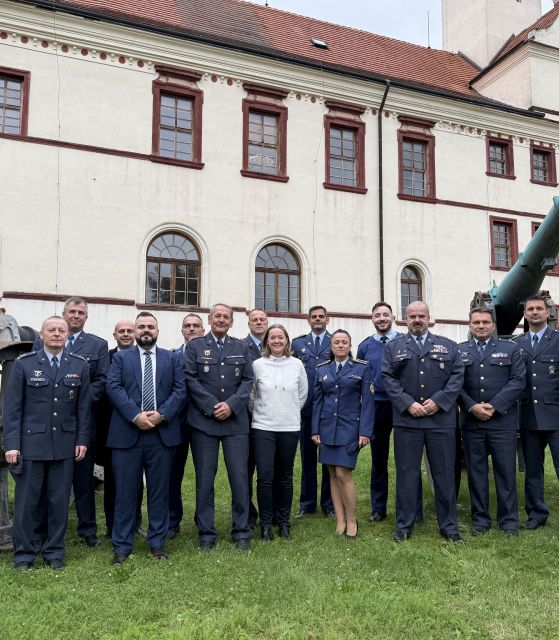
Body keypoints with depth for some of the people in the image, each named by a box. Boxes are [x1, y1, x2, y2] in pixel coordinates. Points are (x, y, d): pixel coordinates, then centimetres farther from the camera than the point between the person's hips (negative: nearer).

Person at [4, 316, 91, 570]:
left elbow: (83, 406, 6)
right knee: (26, 501, 6)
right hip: (31, 443, -1)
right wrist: (11, 444, -8)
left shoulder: (80, 365, 4)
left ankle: (54, 551, 23)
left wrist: (82, 439, 1)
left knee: (59, 501, 8)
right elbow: (12, 407, -2)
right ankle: (24, 553, 21)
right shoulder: (24, 364, -1)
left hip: (65, 444, 2)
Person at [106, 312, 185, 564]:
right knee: (125, 491, 5)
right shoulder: (121, 357, 9)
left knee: (159, 490, 8)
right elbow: (113, 387, -4)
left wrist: (161, 414, -13)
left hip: (162, 433, 1)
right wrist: (135, 415, -16)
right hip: (127, 433, -1)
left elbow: (180, 390, 2)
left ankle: (157, 542, 21)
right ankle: (122, 546, 16)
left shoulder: (172, 358, 11)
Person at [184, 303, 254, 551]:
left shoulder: (241, 347, 12)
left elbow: (248, 380, 5)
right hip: (203, 421, -1)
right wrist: (211, 406, -11)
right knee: (204, 479, 4)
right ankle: (206, 534, 16)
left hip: (235, 420, 2)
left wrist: (231, 405, -9)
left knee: (240, 477, 2)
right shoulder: (195, 346, 6)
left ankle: (241, 532, 15)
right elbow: (190, 379, -3)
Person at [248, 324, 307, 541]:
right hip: (262, 428, -1)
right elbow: (250, 395, 5)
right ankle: (265, 523, 11)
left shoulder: (297, 364, 1)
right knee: (265, 476, -4)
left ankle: (284, 521, 24)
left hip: (289, 428, 2)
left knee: (285, 476, 10)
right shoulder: (258, 365, -3)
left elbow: (303, 394, 12)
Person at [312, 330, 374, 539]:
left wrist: (365, 432, -9)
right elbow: (317, 401, 9)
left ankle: (351, 520, 8)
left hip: (349, 427, -3)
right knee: (332, 474, 6)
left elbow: (368, 401, -3)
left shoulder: (362, 367, 0)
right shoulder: (322, 369, 9)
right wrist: (315, 430, 3)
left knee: (343, 473, -9)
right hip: (327, 427, 4)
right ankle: (340, 520, 16)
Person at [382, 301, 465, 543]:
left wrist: (438, 401, -10)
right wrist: (408, 404, -11)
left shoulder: (448, 346, 11)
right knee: (407, 473, 5)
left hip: (441, 419, 1)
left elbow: (458, 375, 3)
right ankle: (404, 525, 16)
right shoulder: (393, 348, 9)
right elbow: (388, 378, 0)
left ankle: (449, 526, 20)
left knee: (444, 473, 7)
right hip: (406, 420, -1)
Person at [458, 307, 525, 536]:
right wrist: (472, 407, -12)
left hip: (502, 421, -1)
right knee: (476, 471, 7)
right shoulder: (459, 351, 8)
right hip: (471, 421, 1)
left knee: (506, 471, 4)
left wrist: (494, 406, -12)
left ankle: (509, 520, 17)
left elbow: (518, 380, -3)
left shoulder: (510, 349, 6)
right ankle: (480, 519, 18)